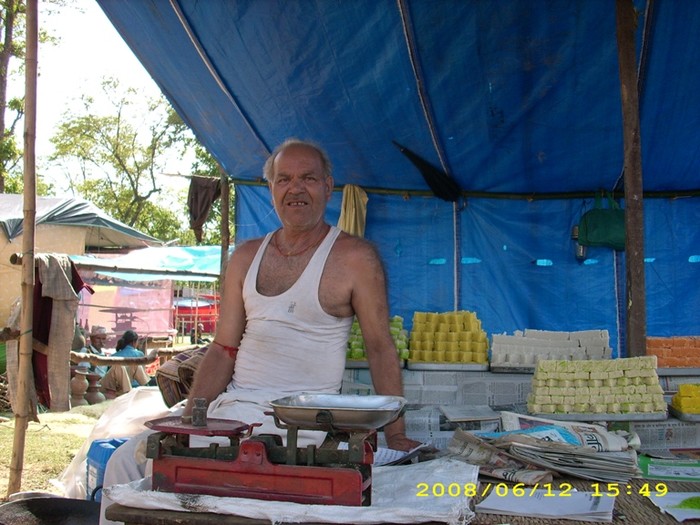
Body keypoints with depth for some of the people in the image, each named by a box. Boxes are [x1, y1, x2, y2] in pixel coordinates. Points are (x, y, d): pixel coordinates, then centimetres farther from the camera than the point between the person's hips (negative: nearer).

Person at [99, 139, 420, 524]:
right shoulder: (246, 257, 12)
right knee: (127, 461, -7)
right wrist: (187, 419, 2)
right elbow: (224, 348, 12)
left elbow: (380, 349, -2)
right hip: (230, 408, 6)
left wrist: (396, 438, -5)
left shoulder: (355, 258, -4)